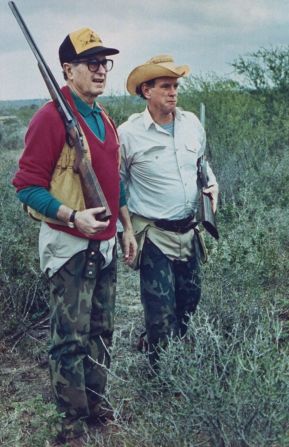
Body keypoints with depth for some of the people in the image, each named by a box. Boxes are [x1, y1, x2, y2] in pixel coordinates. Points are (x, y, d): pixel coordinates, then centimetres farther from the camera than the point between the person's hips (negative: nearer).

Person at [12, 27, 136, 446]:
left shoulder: (105, 120, 12)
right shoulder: (51, 118, -15)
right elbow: (27, 185, -16)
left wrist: (127, 227, 18)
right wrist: (73, 216, -26)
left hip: (105, 245, 8)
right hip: (70, 247, -8)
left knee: (101, 331, 17)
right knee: (71, 338, 2)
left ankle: (95, 399, 34)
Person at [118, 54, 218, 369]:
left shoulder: (192, 123, 3)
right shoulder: (128, 133, -12)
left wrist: (211, 183, 1)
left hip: (188, 230, 6)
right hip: (153, 234, -5)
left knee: (190, 299, 18)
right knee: (162, 312, -1)